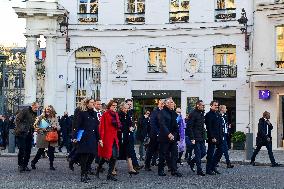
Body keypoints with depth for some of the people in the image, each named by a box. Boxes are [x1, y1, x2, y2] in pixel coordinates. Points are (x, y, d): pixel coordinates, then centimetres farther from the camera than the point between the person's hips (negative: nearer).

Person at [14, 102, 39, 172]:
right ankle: (20, 165, 5)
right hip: (22, 134, -7)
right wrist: (19, 129, -14)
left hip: (29, 135, 7)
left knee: (28, 151, 7)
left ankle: (25, 165, 16)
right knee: (22, 150, -6)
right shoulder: (25, 111, -7)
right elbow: (17, 119, -10)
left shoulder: (35, 114, 15)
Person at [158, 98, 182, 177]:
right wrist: (168, 134, -24)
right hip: (165, 137, -6)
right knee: (163, 154, 2)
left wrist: (176, 135, 6)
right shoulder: (162, 112, -7)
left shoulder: (174, 113, 15)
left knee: (174, 154, 1)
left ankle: (174, 170, 3)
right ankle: (160, 170, 13)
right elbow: (162, 124, -16)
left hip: (173, 137, 6)